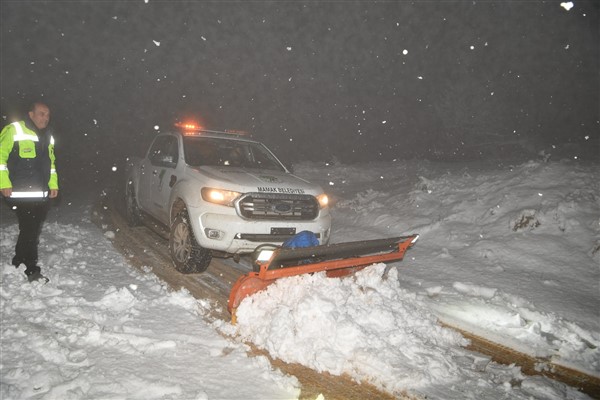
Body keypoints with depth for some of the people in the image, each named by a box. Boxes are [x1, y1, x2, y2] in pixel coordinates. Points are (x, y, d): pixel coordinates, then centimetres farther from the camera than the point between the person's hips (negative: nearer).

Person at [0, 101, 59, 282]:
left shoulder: (48, 136, 16)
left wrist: (53, 184, 18)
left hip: (41, 195, 7)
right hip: (21, 194, -7)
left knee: (33, 231, 13)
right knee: (29, 231, -8)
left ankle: (18, 264, 29)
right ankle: (31, 270, 2)